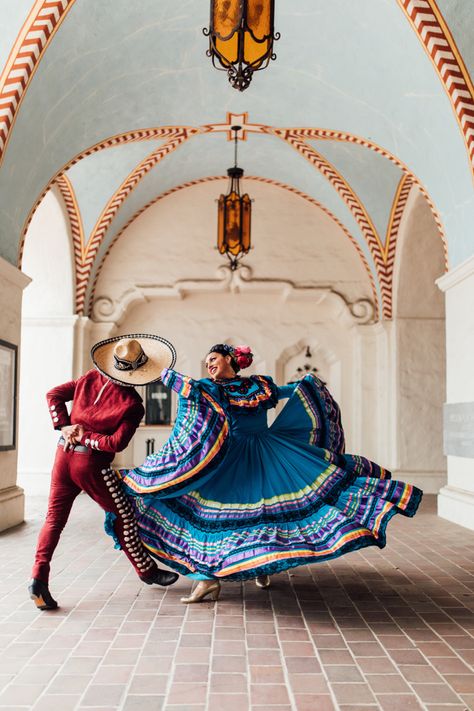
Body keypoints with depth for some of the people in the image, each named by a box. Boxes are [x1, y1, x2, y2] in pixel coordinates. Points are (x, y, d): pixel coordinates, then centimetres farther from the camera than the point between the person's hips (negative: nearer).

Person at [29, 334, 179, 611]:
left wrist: (65, 427, 0)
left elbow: (54, 395, 4)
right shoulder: (133, 404, -13)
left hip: (64, 453, 5)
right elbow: (117, 443, -18)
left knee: (55, 517, 11)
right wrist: (85, 438, -7)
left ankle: (39, 578, 1)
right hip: (91, 463, -5)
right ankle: (147, 570, 26)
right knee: (124, 516, 12)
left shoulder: (90, 378, 1)